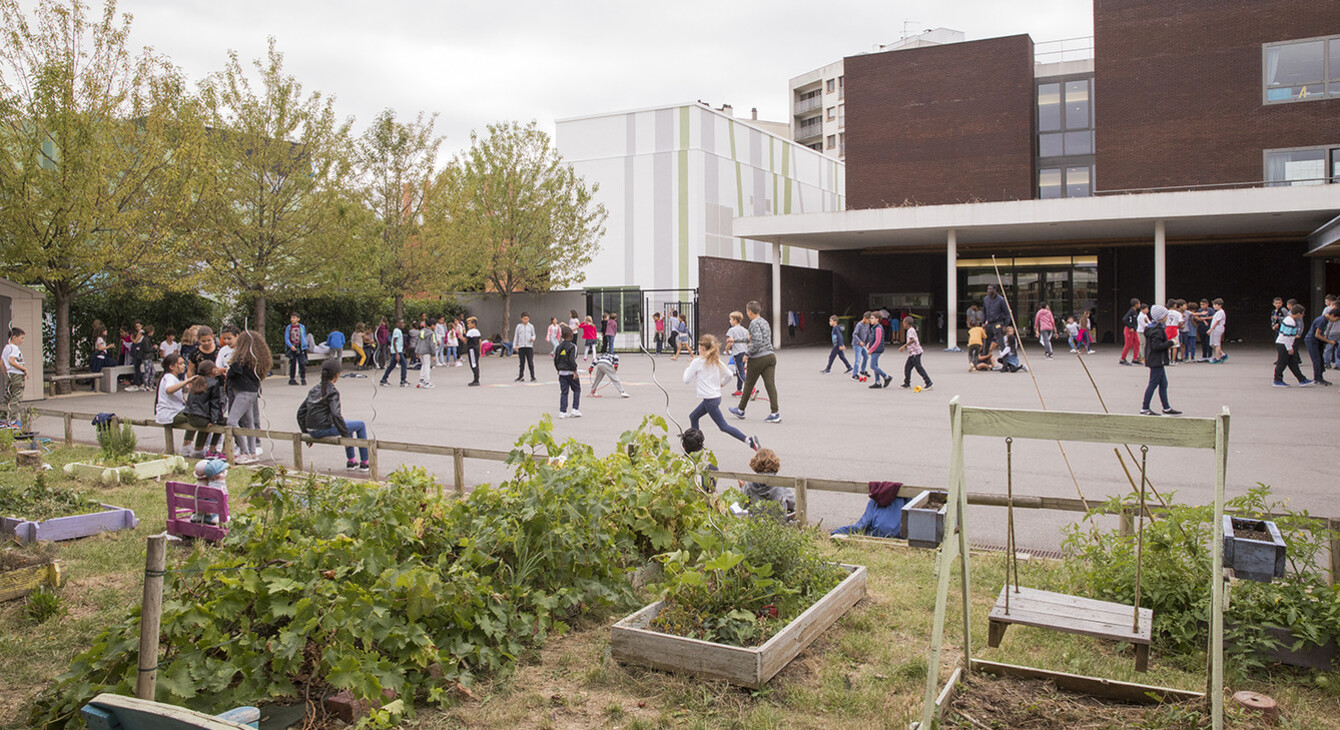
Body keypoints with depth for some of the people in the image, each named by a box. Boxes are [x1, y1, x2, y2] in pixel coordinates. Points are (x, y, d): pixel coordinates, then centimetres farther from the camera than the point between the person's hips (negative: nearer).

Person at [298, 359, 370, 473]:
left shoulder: (314, 389, 10)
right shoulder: (332, 392, -13)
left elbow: (301, 411, 14)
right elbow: (335, 415, -24)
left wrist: (306, 431, 20)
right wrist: (345, 435, -16)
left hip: (313, 432, 8)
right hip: (324, 429, -8)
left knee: (346, 423, 32)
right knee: (360, 425, 9)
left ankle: (351, 462, 33)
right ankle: (364, 463, 12)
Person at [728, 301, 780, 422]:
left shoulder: (754, 323, -11)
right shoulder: (765, 322, 15)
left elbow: (758, 341, -22)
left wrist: (748, 353, -11)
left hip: (758, 358, -7)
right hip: (770, 356, 7)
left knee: (749, 385, 9)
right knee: (770, 384, -1)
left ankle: (741, 411, 25)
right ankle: (775, 413, -11)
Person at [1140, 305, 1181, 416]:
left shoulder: (1153, 327, 13)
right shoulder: (1157, 330, -19)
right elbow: (1156, 346, -24)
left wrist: (1167, 346, 13)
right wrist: (1170, 343, -16)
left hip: (1157, 361, 11)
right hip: (1156, 361, -11)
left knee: (1163, 384, 13)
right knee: (1153, 384, -5)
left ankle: (1166, 408, 19)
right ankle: (1144, 408, 0)